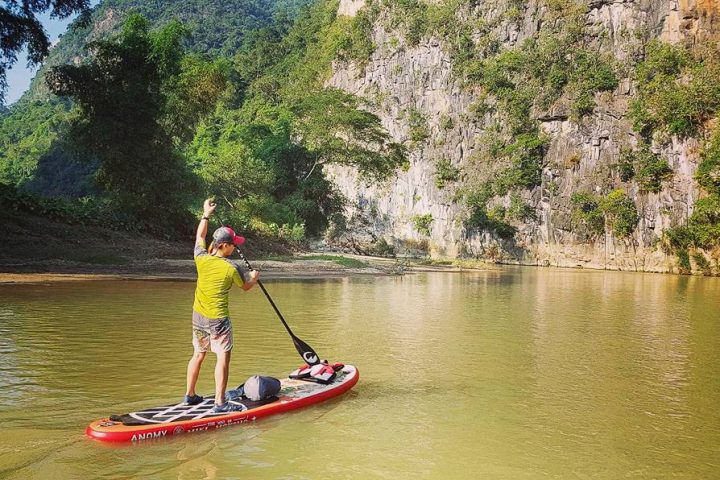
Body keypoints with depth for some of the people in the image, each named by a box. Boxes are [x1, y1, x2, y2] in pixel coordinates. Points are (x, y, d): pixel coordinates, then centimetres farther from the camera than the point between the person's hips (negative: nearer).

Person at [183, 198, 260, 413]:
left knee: (198, 355, 19)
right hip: (218, 319, -7)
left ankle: (190, 395, 29)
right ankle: (220, 402, -5)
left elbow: (199, 237, 18)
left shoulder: (201, 259, -4)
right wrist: (254, 277, 25)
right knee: (223, 358, -3)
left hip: (198, 316, 7)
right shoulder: (230, 269, -16)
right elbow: (246, 287, 3)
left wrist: (206, 215, 28)